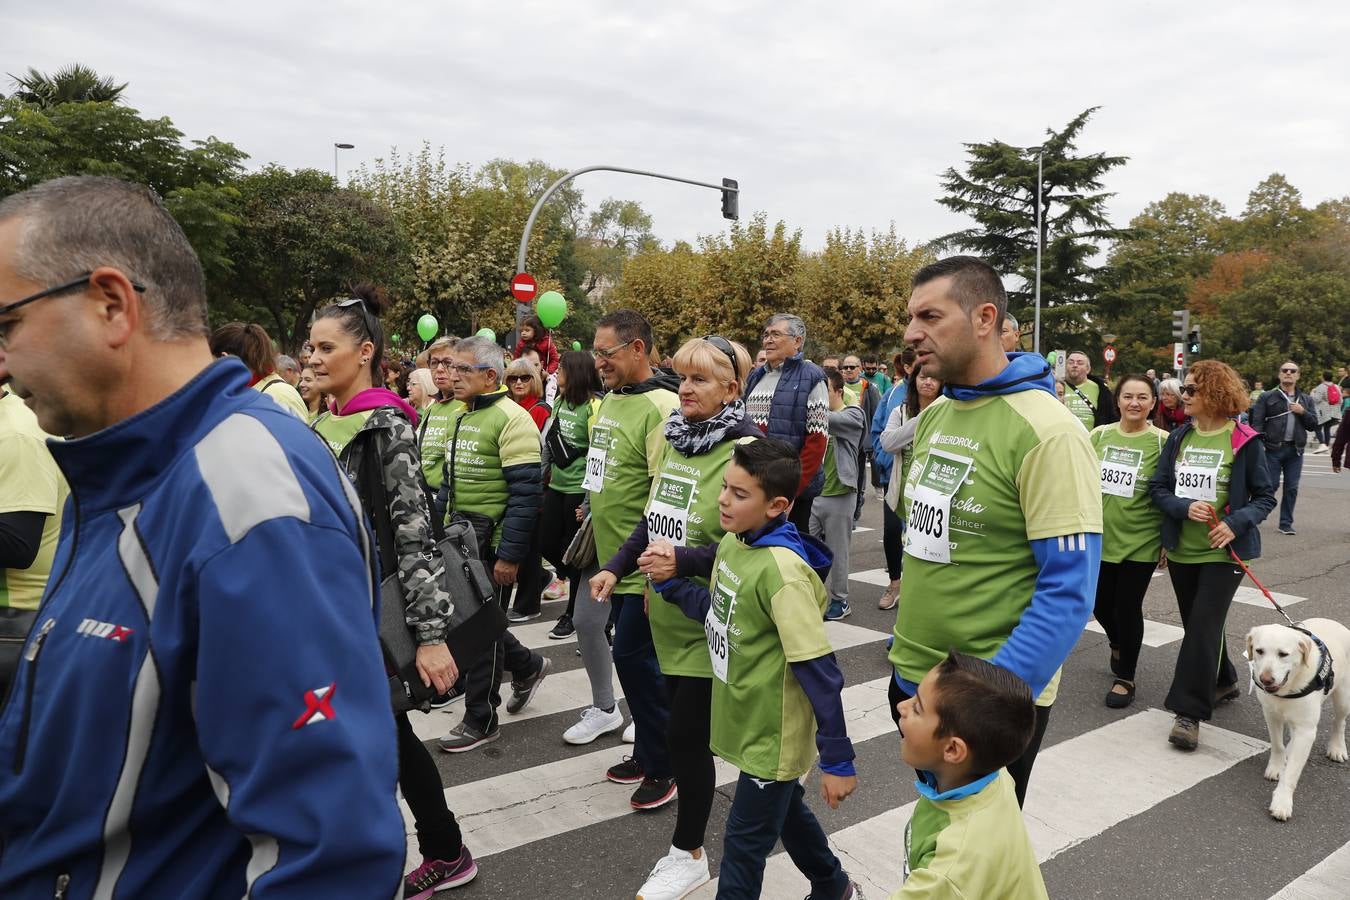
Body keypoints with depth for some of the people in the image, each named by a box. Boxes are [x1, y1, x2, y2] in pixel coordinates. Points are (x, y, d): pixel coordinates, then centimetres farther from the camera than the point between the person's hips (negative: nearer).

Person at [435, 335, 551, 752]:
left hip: (493, 541, -8)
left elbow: (525, 493, -20)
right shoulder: (459, 417, 12)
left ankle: (480, 720, 17)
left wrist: (510, 554, -22)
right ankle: (527, 666, 38)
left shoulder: (511, 420, -15)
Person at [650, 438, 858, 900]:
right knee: (786, 810, 28)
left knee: (743, 844, 7)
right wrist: (669, 584, -4)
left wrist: (837, 760, -22)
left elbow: (818, 670, -26)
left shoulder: (781, 570, -29)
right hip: (748, 721, 9)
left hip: (772, 735, -9)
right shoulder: (731, 542, -3)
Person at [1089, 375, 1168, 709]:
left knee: (1128, 608, 3)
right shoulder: (1099, 435, 2)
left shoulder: (1162, 441, -7)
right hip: (1099, 537, 3)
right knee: (1100, 603, 13)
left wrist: (1168, 540, -4)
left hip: (1140, 541, -3)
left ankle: (1125, 678, 22)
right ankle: (1118, 644, 47)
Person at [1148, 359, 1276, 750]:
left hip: (1224, 552, -5)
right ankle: (1224, 682, 40)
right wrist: (1185, 508, -18)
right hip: (1182, 550, 5)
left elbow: (1265, 496, -4)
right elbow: (1157, 488, 2)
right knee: (1197, 625, 17)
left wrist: (1235, 523, -21)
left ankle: (1189, 711, -3)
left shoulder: (1244, 442, -9)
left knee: (1203, 627, -10)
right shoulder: (1177, 439, 3)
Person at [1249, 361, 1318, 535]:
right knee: (1270, 485, -4)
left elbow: (1313, 424, 12)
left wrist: (1303, 412, -6)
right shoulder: (1268, 397, 3)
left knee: (1291, 488, 5)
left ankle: (1286, 524, 13)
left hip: (1295, 450, 3)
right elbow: (1257, 422, -3)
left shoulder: (1306, 400, 15)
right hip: (1273, 449, -3)